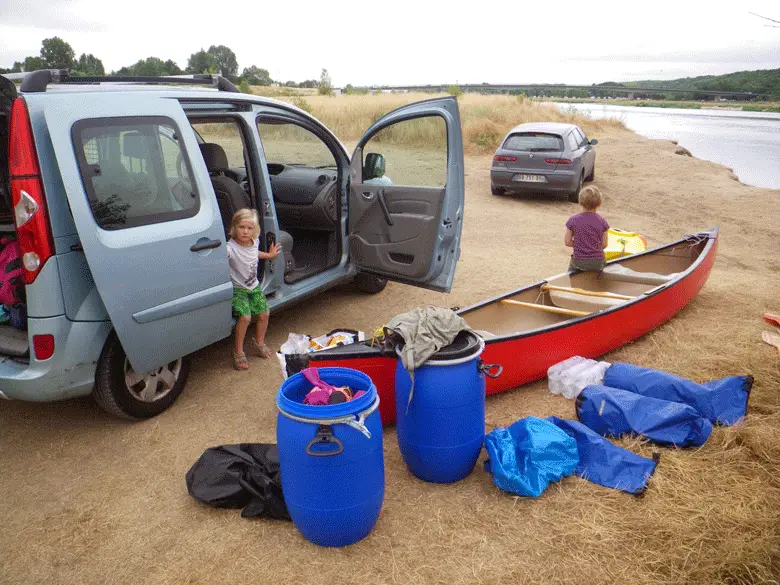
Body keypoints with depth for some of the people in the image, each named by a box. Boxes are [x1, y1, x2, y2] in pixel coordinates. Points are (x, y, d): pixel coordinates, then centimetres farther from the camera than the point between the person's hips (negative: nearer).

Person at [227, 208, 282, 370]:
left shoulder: (255, 242, -5)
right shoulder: (231, 248, -27)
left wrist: (269, 255, 24)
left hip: (254, 286, 6)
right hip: (237, 289, -6)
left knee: (264, 314, 3)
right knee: (245, 316, -22)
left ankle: (258, 342, 32)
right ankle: (238, 351, -1)